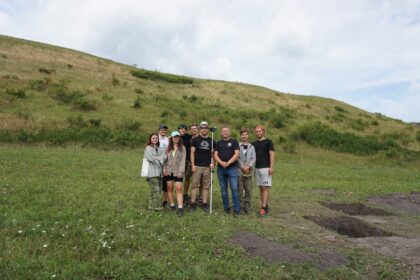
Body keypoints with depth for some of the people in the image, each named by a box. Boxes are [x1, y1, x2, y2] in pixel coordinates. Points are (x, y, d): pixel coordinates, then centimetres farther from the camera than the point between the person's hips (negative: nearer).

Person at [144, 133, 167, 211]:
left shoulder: (160, 148, 18)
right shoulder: (148, 148, 2)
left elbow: (165, 156, 4)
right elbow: (150, 158, -12)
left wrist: (157, 159, -12)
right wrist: (159, 159, 0)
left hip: (159, 171, 6)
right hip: (152, 172, -6)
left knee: (158, 189, 7)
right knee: (156, 190, -12)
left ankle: (152, 206, 16)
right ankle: (157, 206, -8)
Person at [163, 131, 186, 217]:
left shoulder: (182, 148, 3)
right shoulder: (168, 148, 10)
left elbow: (183, 160, -4)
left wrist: (181, 171, -12)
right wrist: (164, 169, -3)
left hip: (177, 172, -3)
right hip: (168, 171, 3)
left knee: (179, 189, -9)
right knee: (170, 188, 7)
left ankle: (180, 208, -10)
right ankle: (172, 205, 19)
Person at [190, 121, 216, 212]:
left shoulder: (212, 141, 10)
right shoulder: (195, 139, 4)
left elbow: (212, 154, 13)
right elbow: (192, 153, 2)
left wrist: (212, 163, -5)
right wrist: (193, 165, -6)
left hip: (207, 167, 2)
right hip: (197, 166, -2)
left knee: (206, 186, 5)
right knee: (195, 185, -1)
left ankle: (204, 203, 12)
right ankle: (193, 203, 4)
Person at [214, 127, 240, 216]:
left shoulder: (234, 142, 7)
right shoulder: (218, 143, 15)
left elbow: (237, 154, -4)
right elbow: (215, 155, 5)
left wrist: (228, 163, -14)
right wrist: (221, 162, -14)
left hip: (232, 168, -3)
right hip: (220, 169, 3)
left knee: (234, 188, -8)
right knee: (223, 189, 7)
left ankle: (236, 209, -3)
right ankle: (226, 208, 17)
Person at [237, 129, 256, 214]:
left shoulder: (252, 147, 13)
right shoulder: (237, 146, 5)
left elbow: (253, 158, 3)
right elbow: (237, 158, -4)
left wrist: (248, 166, -14)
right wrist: (243, 167, -13)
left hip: (249, 172, 2)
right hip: (239, 171, -2)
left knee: (248, 190, 2)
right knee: (240, 190, 0)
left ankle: (247, 207, 11)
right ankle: (241, 207, 8)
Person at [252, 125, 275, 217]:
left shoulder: (268, 142, -1)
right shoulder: (254, 144, 14)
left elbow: (271, 155, -7)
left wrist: (271, 167, -15)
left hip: (265, 168, -6)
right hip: (257, 168, 6)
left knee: (265, 188, -9)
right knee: (261, 188, 7)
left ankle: (263, 208, -12)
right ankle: (266, 207, 14)